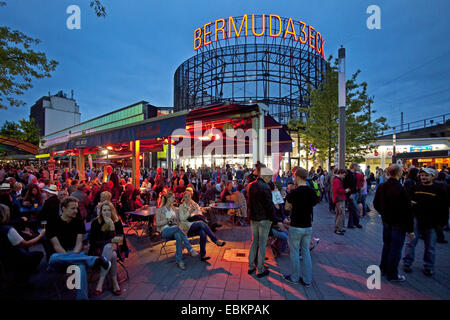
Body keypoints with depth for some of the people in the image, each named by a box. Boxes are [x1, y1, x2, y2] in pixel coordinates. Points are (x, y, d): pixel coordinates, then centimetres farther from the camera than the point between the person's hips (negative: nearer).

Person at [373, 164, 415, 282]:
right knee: (396, 249, 6)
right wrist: (410, 229, -12)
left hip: (386, 222, 6)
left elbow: (376, 204, 9)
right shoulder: (400, 190, -24)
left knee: (386, 245, 21)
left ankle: (383, 268, 34)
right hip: (398, 224, -6)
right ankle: (392, 274, 19)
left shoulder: (381, 186, -2)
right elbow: (407, 211, -20)